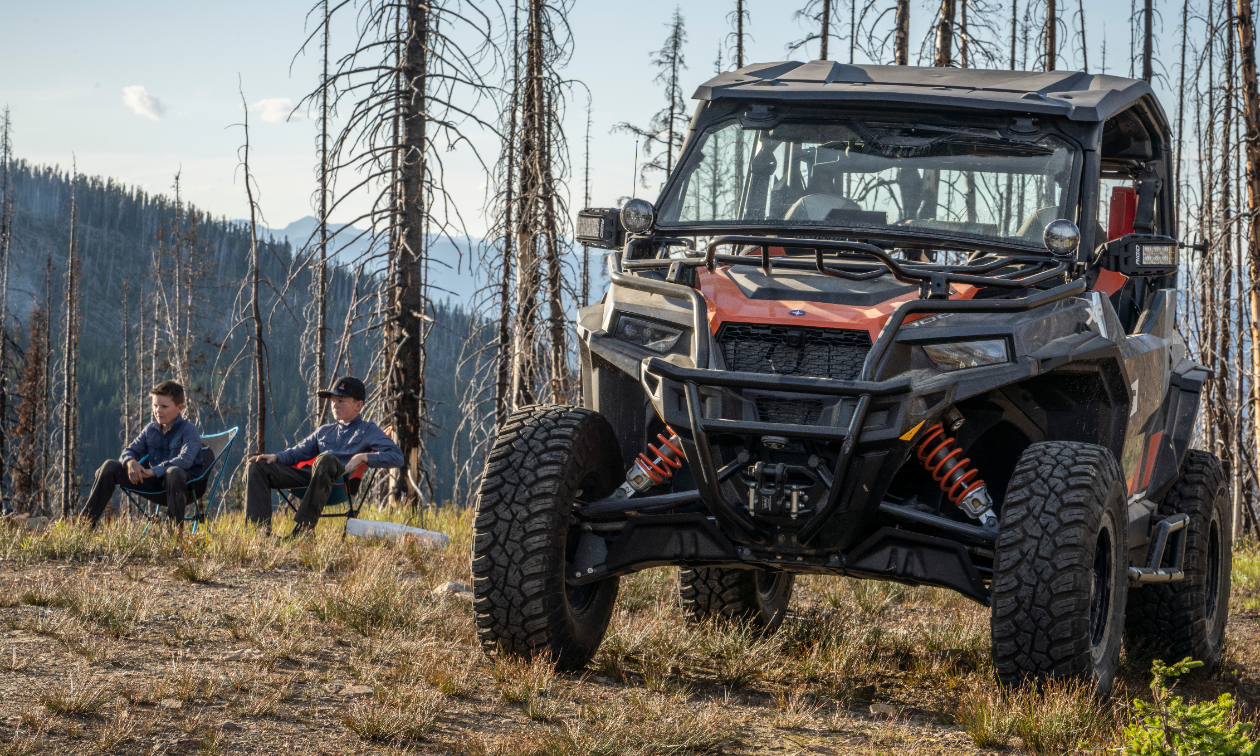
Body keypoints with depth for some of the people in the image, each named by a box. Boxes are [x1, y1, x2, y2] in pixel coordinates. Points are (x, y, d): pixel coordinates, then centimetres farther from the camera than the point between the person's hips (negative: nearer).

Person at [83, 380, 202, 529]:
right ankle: (87, 523, -3)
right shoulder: (150, 429, 10)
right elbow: (130, 450, 10)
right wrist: (131, 462, -17)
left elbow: (185, 459, -25)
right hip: (154, 483, 6)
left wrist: (154, 471, -30)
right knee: (110, 466, -4)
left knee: (174, 472, -43)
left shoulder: (188, 430, -10)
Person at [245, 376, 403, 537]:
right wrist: (276, 457, 9)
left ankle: (303, 527, -48)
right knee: (257, 466, -6)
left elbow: (397, 457, 3)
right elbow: (300, 452, 31)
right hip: (310, 477, 6)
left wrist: (364, 457, -11)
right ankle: (261, 528, -24)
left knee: (326, 459, -42)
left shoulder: (368, 431, 16)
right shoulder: (324, 431, 34)